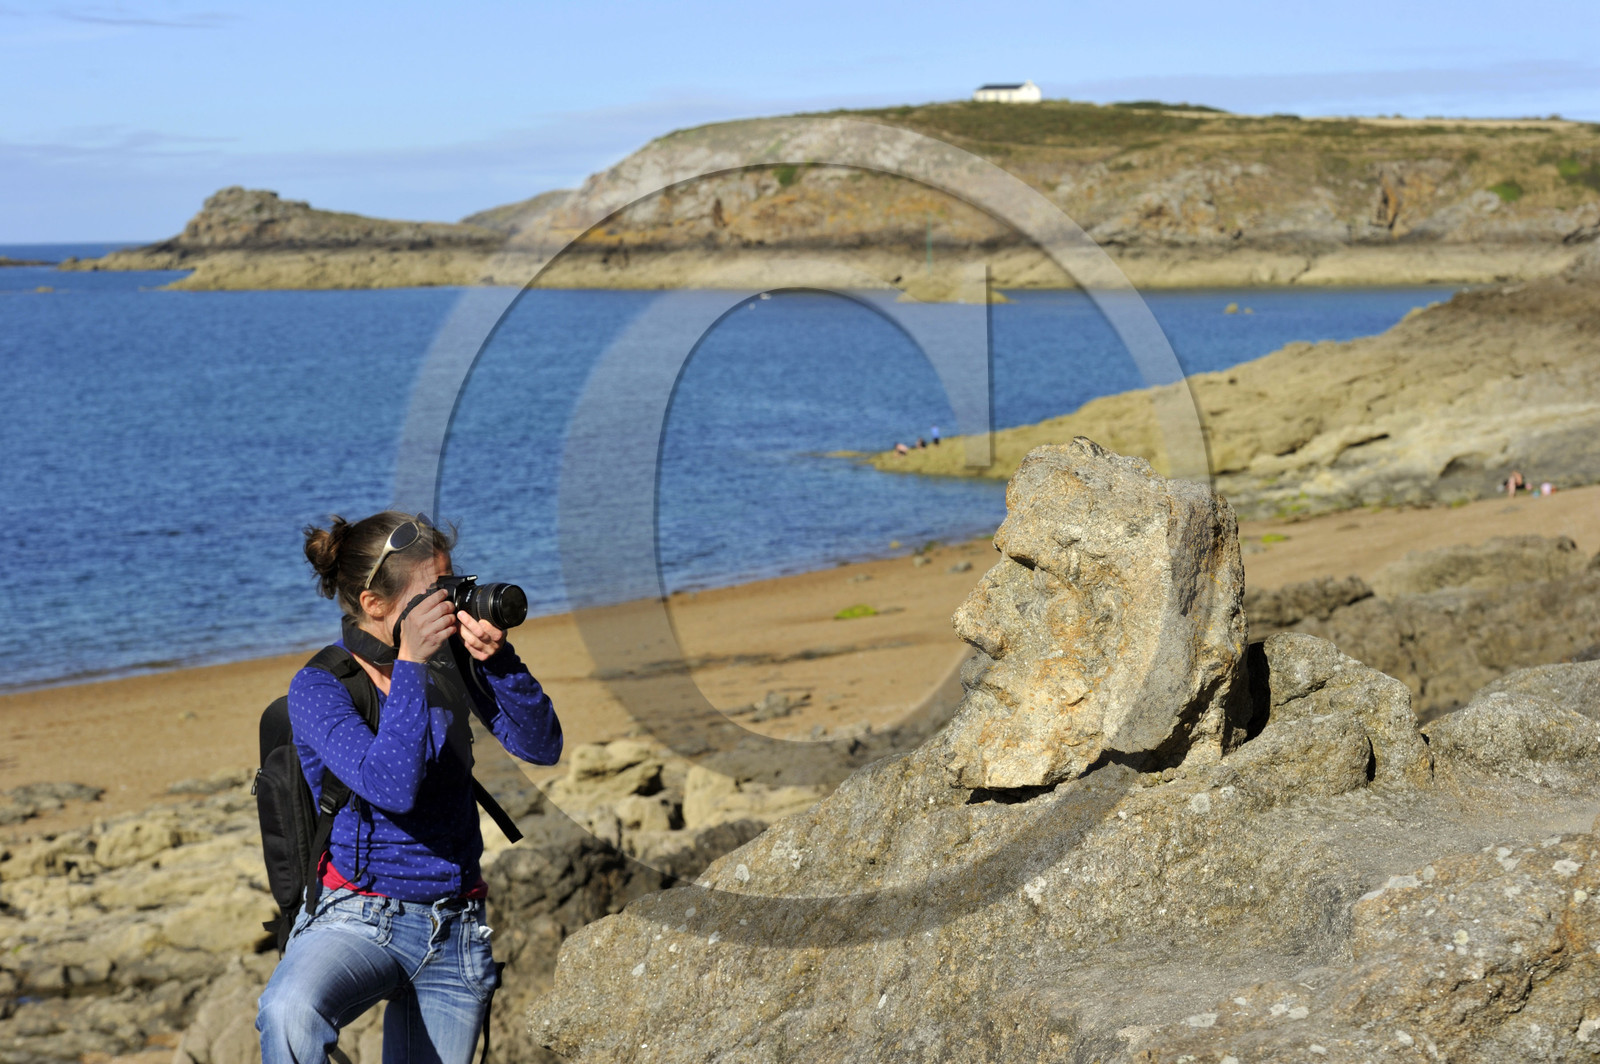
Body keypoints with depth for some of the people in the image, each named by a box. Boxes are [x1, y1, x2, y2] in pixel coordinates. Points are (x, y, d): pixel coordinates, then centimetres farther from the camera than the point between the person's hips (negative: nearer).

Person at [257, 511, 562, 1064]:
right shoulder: (318, 687, -9)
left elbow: (542, 746, -4)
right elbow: (392, 787, -24)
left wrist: (497, 660, -18)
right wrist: (410, 665, -25)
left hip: (454, 934, 5)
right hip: (359, 919, -5)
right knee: (289, 1014, -35)